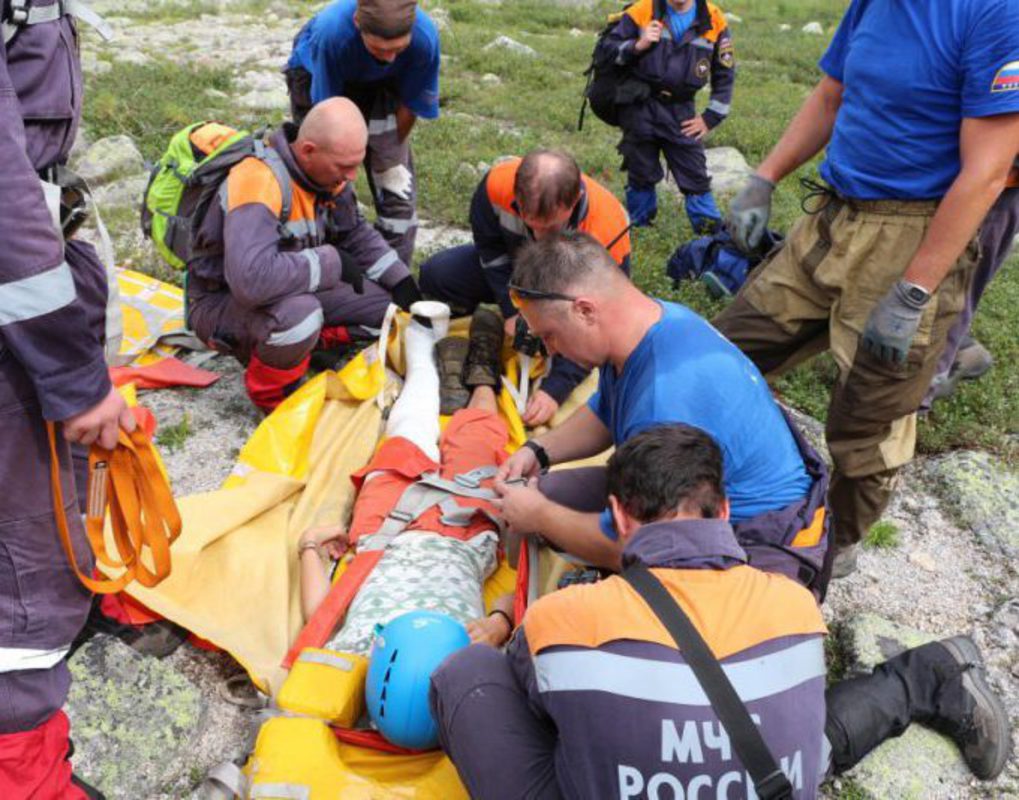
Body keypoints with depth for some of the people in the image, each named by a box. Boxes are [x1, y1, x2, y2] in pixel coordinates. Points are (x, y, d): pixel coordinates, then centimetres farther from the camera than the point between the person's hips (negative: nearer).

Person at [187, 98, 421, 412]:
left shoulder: (325, 171, -7)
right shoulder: (259, 181, -32)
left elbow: (357, 234, 10)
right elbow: (250, 278, -45)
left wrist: (400, 280, -4)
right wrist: (332, 263, -32)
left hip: (295, 290, 7)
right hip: (223, 302, -7)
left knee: (388, 304, -1)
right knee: (299, 315, -39)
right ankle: (269, 394, -10)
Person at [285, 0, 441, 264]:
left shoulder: (424, 37, -35)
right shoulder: (332, 32, -41)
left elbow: (410, 104, -17)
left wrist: (389, 153, -6)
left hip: (381, 85, 2)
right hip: (318, 77, -1)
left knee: (397, 184, -7)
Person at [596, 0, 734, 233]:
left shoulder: (713, 21, -1)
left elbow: (724, 74, 8)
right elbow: (605, 48, -4)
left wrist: (710, 118, 4)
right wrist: (637, 46, -20)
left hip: (681, 112, 1)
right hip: (640, 109, -1)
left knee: (695, 176, 3)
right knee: (641, 174, 9)